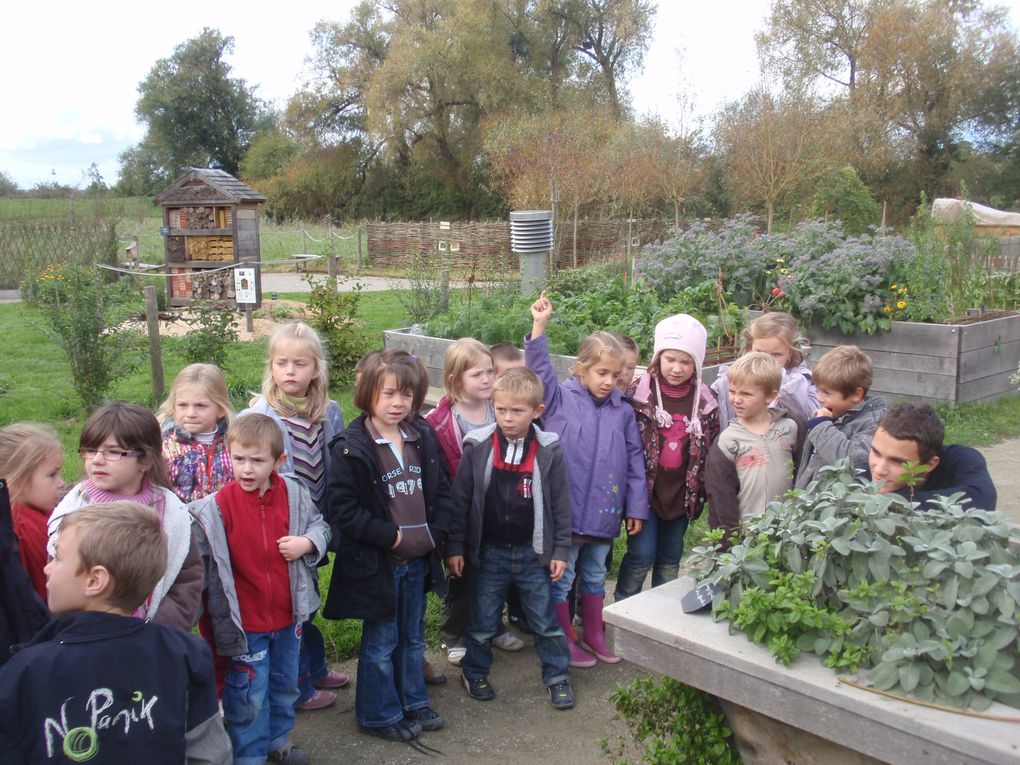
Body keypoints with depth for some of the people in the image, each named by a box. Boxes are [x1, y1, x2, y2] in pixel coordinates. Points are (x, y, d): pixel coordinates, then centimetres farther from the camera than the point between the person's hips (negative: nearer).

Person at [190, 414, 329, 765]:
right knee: (249, 695, 8)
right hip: (246, 621, -4)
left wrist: (307, 542, -15)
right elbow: (197, 556, -18)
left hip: (287, 614, 4)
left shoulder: (294, 493, -8)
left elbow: (319, 524, 6)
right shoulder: (218, 506, -18)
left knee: (285, 683, 23)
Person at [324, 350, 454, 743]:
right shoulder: (351, 448, -16)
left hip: (418, 560, 6)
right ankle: (378, 714, 26)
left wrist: (436, 532, -3)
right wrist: (389, 536, -19)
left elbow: (442, 490, 10)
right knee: (380, 643, 9)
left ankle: (413, 702, 38)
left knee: (412, 637, 21)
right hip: (376, 562, -5)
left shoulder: (423, 438, 2)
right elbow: (341, 507, -18)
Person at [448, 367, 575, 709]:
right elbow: (460, 499, -2)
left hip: (533, 553, 0)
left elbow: (560, 504, -1)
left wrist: (560, 550, -1)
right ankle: (475, 673, 35)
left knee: (546, 622, 10)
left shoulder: (549, 451, -7)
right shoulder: (478, 447, -8)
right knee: (482, 623, 13)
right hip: (489, 552, 0)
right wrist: (455, 546, -1)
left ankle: (558, 677, 27)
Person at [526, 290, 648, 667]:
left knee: (595, 575, 22)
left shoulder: (623, 411, 3)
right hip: (564, 508, -4)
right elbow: (540, 370, -19)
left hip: (604, 511, 4)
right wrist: (539, 327, -30)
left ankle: (594, 633, 39)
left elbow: (635, 460, 6)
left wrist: (636, 506, 5)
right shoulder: (560, 398, -6)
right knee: (561, 576, 10)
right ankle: (564, 641, 26)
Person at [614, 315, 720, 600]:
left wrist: (701, 493, 5)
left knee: (671, 560, 14)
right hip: (645, 488, -3)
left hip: (680, 493, 3)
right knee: (642, 553, -4)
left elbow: (711, 451, 7)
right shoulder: (639, 392, -9)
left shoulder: (706, 401, 1)